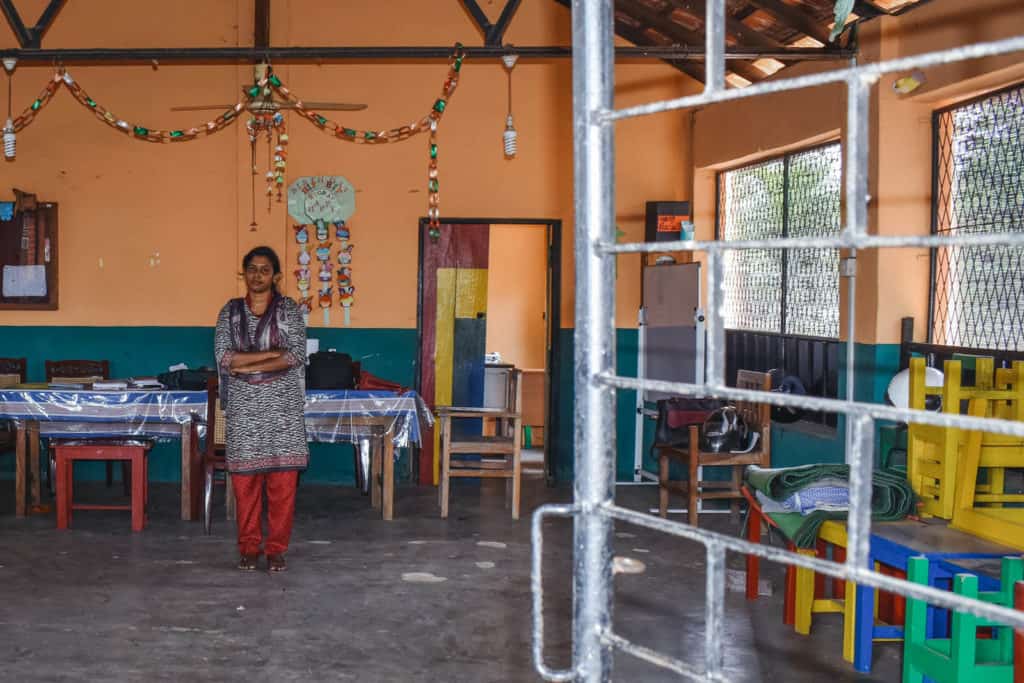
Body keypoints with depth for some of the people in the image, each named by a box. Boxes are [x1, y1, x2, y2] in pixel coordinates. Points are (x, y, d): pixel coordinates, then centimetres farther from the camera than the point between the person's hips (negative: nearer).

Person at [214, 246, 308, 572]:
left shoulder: (289, 309, 0)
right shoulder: (230, 311, 5)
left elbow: (296, 356, -12)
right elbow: (223, 356, -8)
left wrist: (246, 366, -14)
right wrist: (272, 352, -14)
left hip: (282, 405, -1)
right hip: (244, 407, 1)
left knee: (282, 480, 0)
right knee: (245, 479, 5)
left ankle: (277, 548, 11)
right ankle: (249, 546, 18)